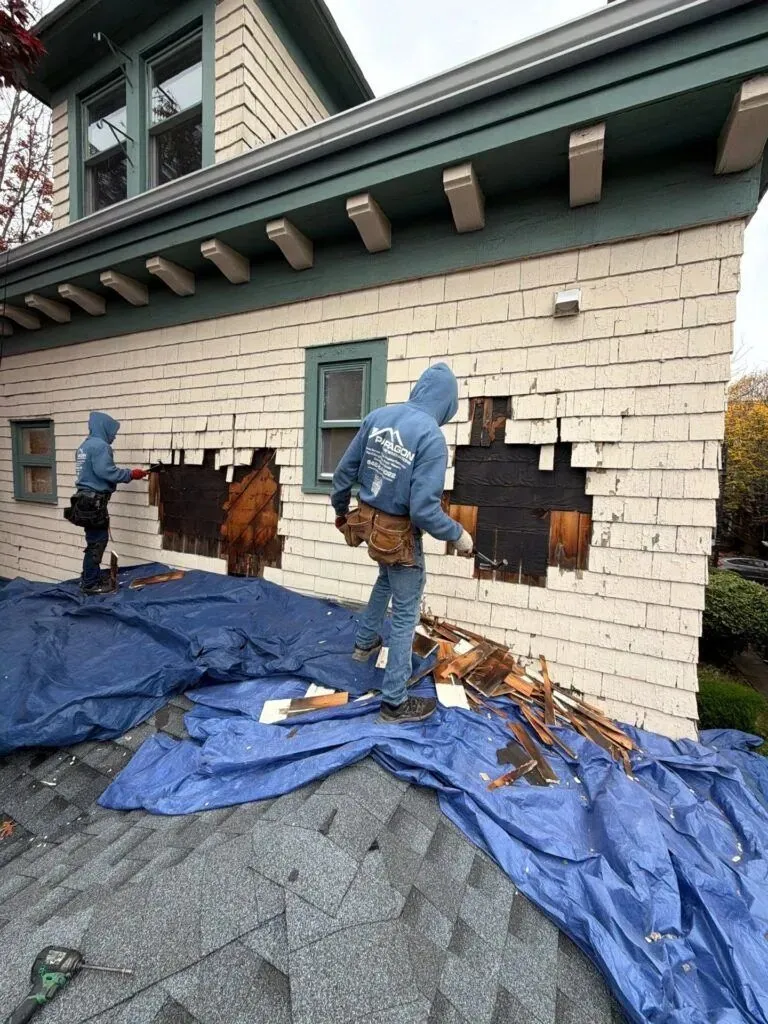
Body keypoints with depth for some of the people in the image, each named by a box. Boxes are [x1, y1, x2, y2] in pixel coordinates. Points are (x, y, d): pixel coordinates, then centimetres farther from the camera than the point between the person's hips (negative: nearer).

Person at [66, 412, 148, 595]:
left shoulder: (85, 445, 19)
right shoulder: (100, 445, -13)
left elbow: (94, 473, 16)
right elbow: (105, 471, -23)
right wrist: (130, 474, -13)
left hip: (86, 499, 10)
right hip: (94, 501, -10)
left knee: (95, 541, 16)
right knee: (97, 542, -3)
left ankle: (89, 578, 25)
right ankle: (90, 584, 5)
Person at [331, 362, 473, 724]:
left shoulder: (378, 416, -3)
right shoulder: (432, 437, -22)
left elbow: (344, 472, 2)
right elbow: (424, 509, -25)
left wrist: (340, 509, 19)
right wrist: (458, 535, -8)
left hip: (367, 520, 7)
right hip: (399, 534, -7)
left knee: (388, 575, 35)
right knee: (405, 614, 10)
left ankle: (365, 641, 50)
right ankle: (395, 701, 26)